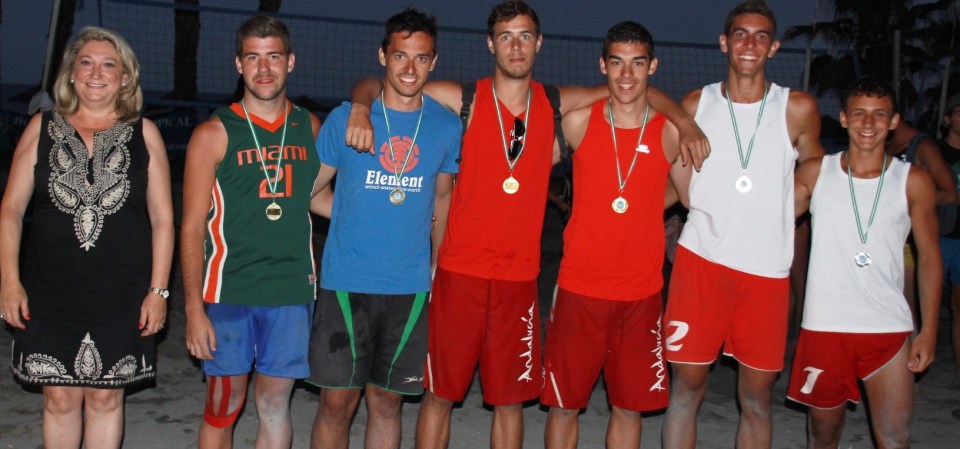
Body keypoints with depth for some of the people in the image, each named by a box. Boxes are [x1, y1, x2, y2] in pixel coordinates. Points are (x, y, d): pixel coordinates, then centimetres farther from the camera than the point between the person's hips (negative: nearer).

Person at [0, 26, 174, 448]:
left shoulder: (144, 134, 4)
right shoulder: (42, 127, 6)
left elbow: (163, 219, 2)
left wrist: (158, 290, -3)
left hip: (121, 292, 0)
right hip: (50, 290, 1)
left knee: (105, 397, 7)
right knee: (60, 397, 5)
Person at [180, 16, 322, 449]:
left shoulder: (309, 127, 8)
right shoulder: (214, 134, -2)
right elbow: (192, 227, -3)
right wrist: (194, 308, -9)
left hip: (293, 288, 3)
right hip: (229, 291, -2)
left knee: (274, 402, 8)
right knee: (224, 404, 5)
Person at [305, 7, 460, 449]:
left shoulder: (447, 126, 2)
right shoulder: (344, 118, -3)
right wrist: (360, 217, 4)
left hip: (410, 287, 2)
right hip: (346, 282, -1)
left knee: (387, 401, 11)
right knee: (337, 401, 3)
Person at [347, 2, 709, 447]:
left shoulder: (554, 105, 5)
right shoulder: (464, 101, -2)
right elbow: (373, 86, 3)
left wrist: (684, 122, 2)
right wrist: (361, 109, -18)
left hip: (519, 277, 2)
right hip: (459, 272, -2)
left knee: (510, 399, 9)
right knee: (439, 393, 5)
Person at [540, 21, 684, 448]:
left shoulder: (670, 133, -2)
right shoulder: (578, 122, -4)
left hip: (641, 293, 1)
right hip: (579, 288, -1)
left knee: (629, 407, 10)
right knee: (564, 403, 7)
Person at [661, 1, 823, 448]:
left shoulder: (798, 109, 2)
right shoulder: (696, 104, 5)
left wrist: (768, 217, 8)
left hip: (767, 270, 0)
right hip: (701, 261, 0)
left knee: (757, 398, 8)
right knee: (686, 386, 3)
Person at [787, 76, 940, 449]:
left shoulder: (914, 182, 2)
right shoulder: (815, 173, 3)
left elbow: (929, 255, 6)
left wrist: (928, 330, 2)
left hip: (890, 330, 0)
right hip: (824, 326, 0)